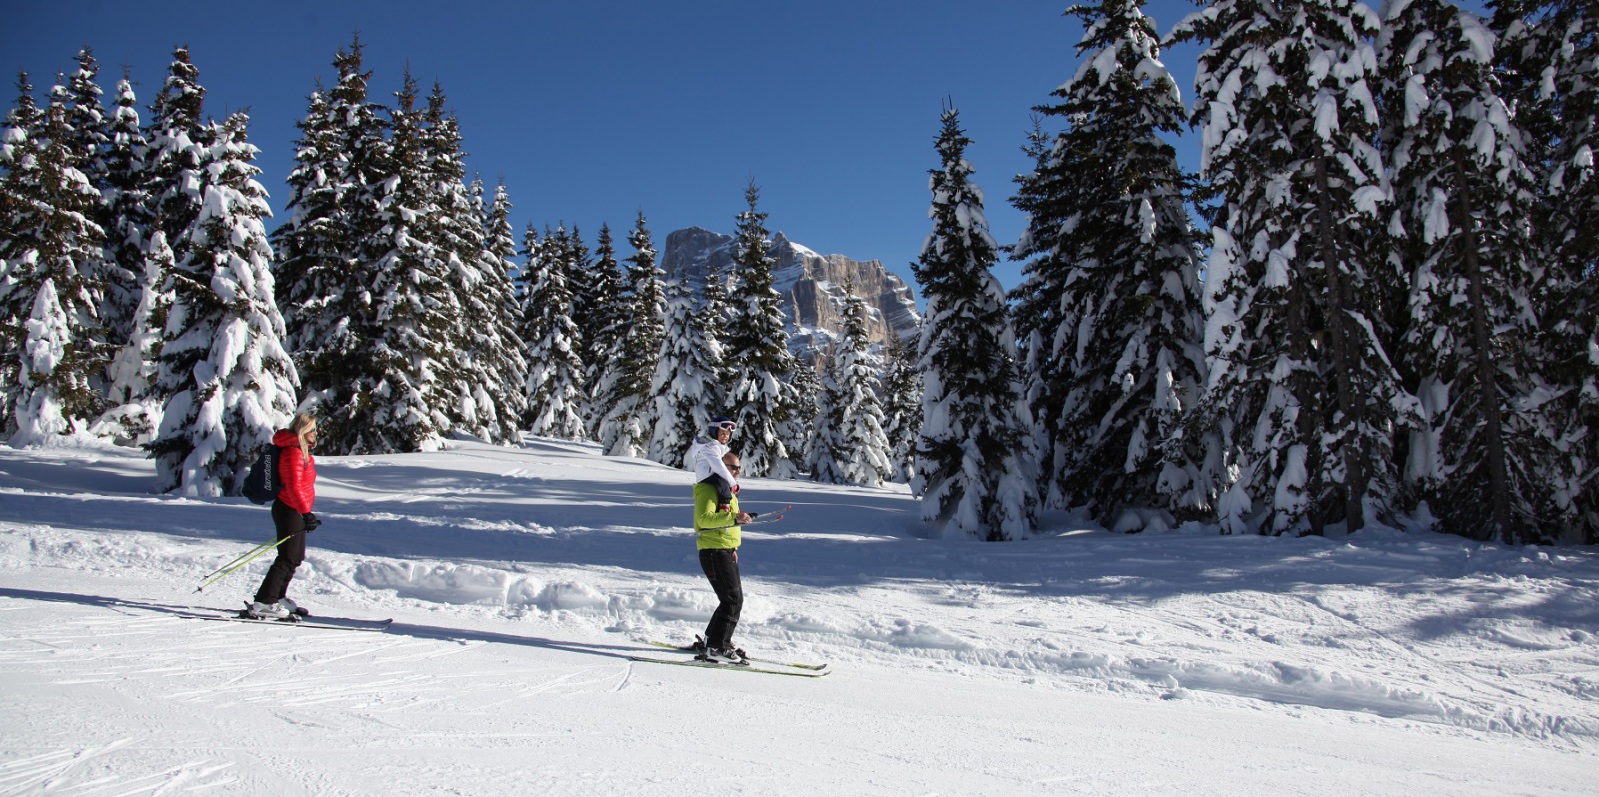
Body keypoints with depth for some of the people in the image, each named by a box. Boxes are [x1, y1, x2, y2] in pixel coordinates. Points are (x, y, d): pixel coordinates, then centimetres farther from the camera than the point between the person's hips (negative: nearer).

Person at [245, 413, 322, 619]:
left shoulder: (301, 450, 15)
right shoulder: (293, 453, -17)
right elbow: (294, 487, -24)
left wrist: (305, 512, 27)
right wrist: (306, 513, -27)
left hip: (295, 511, 10)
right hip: (289, 510, -10)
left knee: (296, 557, 15)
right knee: (288, 558, -11)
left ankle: (276, 597, 24)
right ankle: (263, 603, -11)